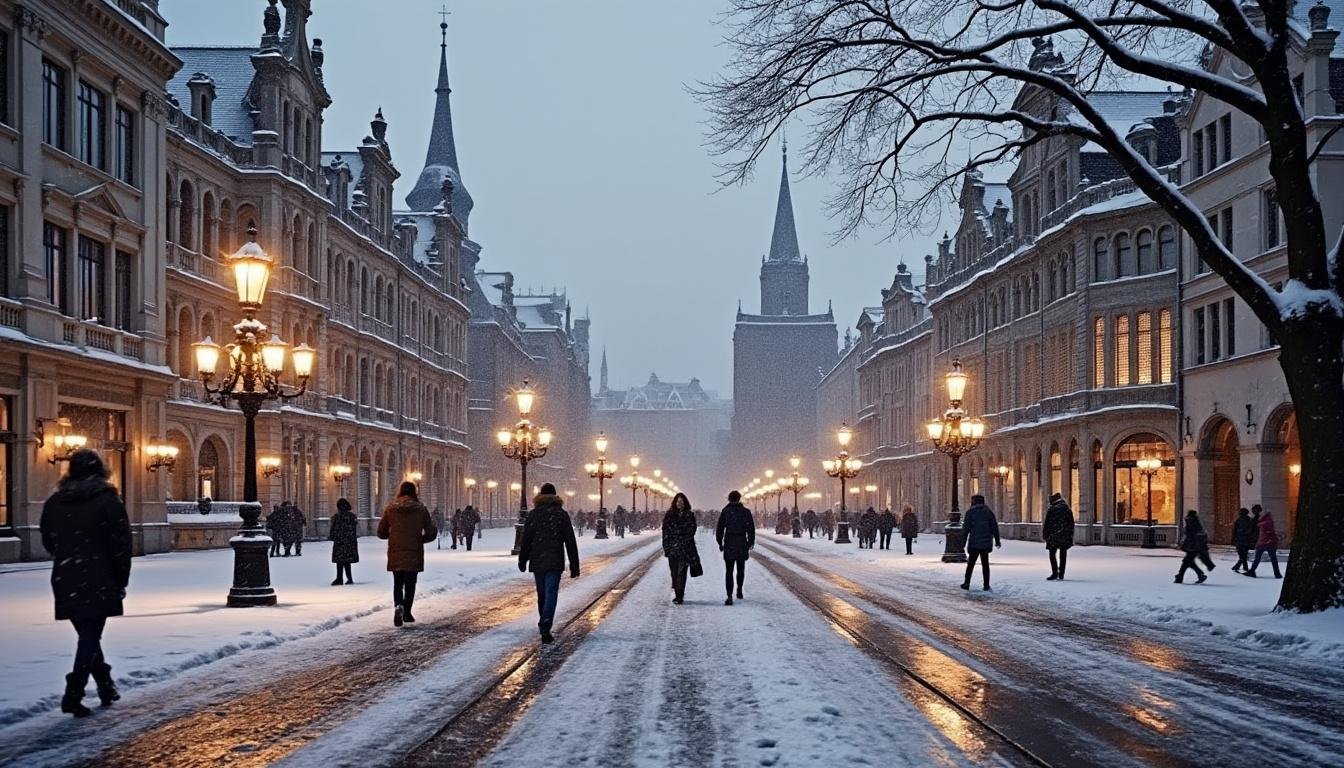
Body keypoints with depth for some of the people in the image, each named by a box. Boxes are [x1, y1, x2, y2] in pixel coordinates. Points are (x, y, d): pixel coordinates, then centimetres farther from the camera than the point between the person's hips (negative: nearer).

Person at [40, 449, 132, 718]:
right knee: (90, 636, -3)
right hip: (99, 582, -4)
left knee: (87, 635, 17)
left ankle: (106, 686, 26)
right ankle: (73, 695, -12)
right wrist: (121, 581, 0)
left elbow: (48, 542, 13)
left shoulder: (54, 502, 7)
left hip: (65, 582, 5)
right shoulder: (108, 500, -7)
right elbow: (121, 544, -8)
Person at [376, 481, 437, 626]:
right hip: (414, 554, -1)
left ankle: (398, 606, -15)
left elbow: (381, 532, 5)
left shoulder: (390, 508, 0)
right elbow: (432, 533, -2)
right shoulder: (420, 509, -4)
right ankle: (407, 612, 8)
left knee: (398, 583, 10)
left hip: (395, 553, 1)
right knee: (410, 583, 10)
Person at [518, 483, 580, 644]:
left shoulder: (533, 514, 2)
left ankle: (544, 624, 31)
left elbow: (525, 539, 4)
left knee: (542, 594, 17)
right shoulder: (562, 514, -1)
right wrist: (574, 565, 3)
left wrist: (522, 561, 16)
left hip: (537, 562, 2)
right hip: (555, 562, -2)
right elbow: (570, 542, -1)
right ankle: (545, 628, -22)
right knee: (551, 594, -7)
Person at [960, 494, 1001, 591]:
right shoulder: (988, 511, 6)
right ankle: (986, 585, 5)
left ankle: (967, 583, 5)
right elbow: (995, 527, 3)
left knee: (970, 563, 9)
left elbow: (966, 529, -7)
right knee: (985, 564, 9)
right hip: (986, 543, 2)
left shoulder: (970, 512, -4)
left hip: (974, 543, -2)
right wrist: (997, 540, 9)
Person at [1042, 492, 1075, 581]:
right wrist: (1070, 535, 16)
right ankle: (1061, 574, 9)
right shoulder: (1067, 509, 7)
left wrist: (1045, 535, 3)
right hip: (1065, 536, 4)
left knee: (1052, 554, 2)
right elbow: (1071, 524, 10)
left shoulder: (1051, 509, -6)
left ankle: (1054, 573, -7)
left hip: (1054, 535, -4)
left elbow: (1047, 523, -6)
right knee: (1063, 555, 8)